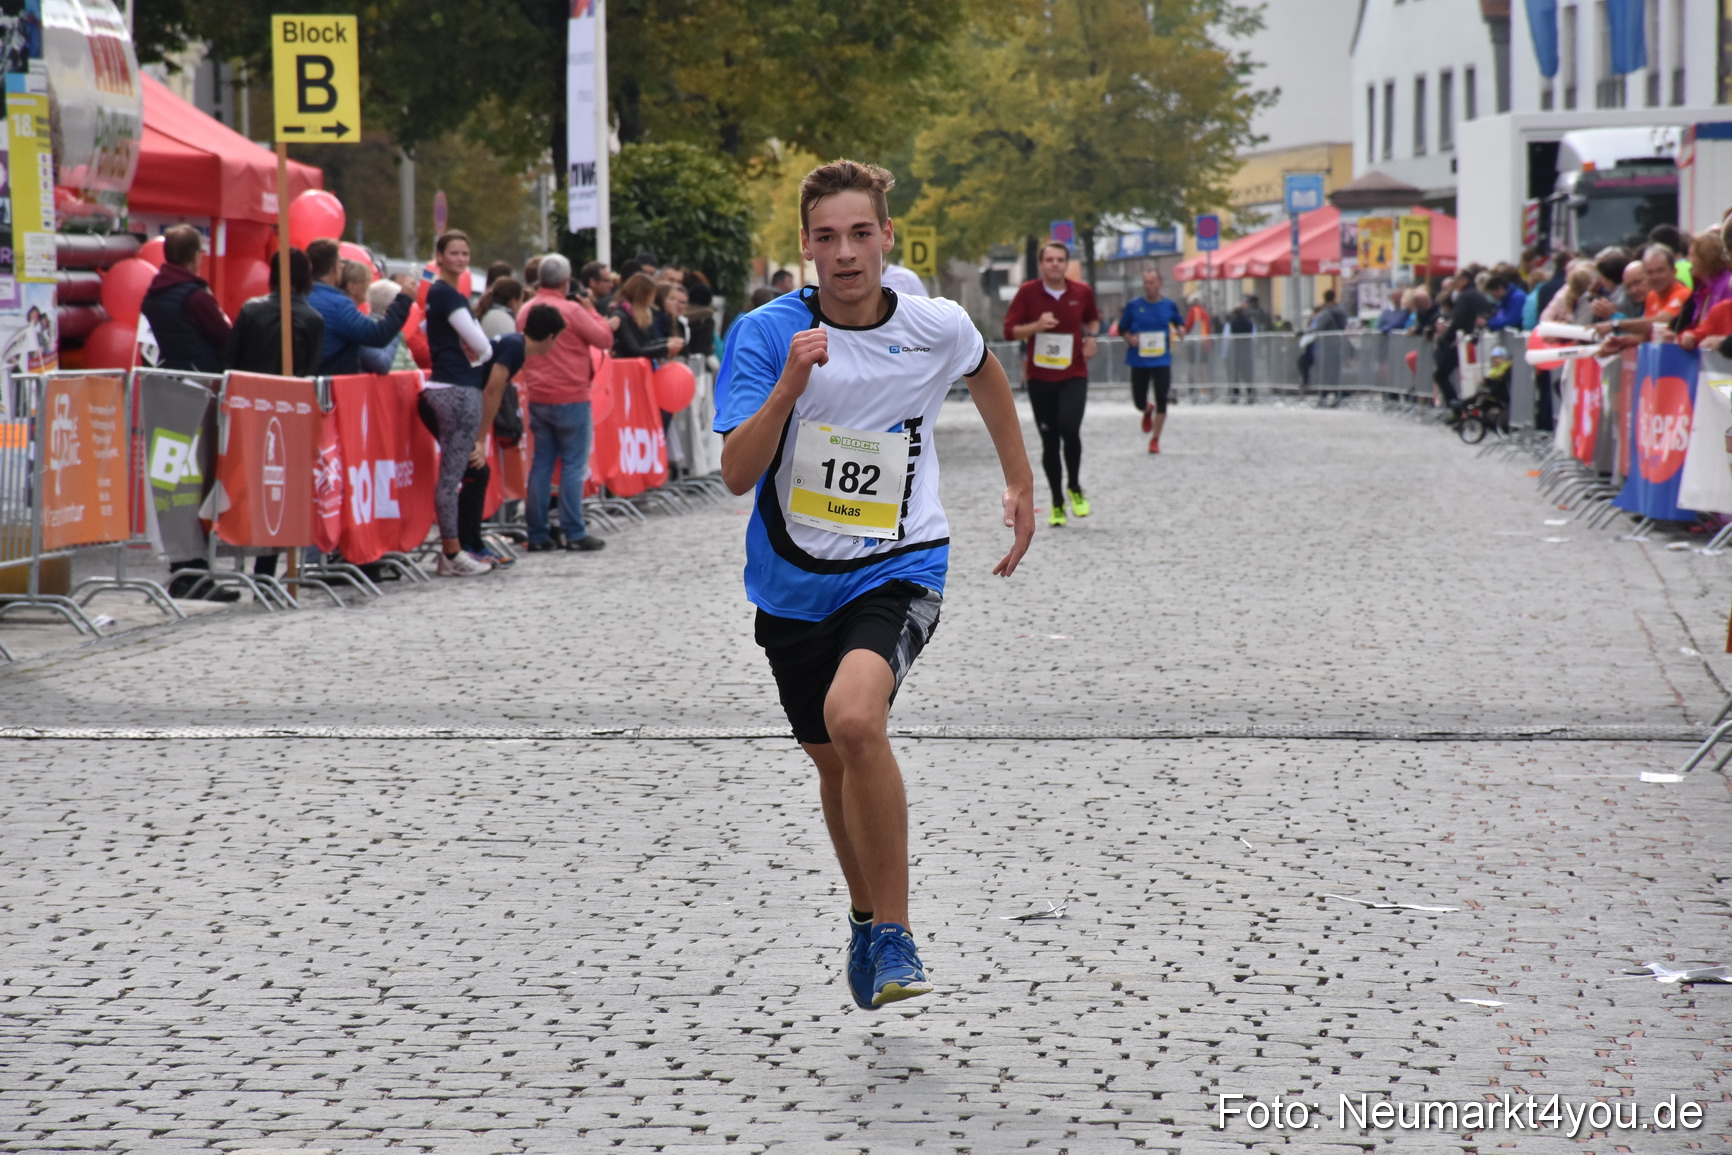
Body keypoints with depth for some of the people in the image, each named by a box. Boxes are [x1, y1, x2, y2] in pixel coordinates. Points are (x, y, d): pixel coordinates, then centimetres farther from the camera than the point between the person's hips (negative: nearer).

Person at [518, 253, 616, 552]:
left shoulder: (525, 312, 6)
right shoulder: (571, 311, -13)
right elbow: (605, 339, -7)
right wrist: (591, 311, 4)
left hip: (538, 398, 6)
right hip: (570, 398, -6)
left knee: (541, 464, 8)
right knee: (573, 464, -1)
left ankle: (538, 534, 7)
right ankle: (573, 533, -4)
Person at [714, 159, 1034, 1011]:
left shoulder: (938, 327, -6)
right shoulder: (766, 334, -11)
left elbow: (988, 376, 19)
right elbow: (737, 474, -19)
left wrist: (1019, 482, 23)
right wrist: (790, 386, -31)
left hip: (897, 567, -2)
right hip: (794, 581, 2)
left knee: (854, 717, -29)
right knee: (830, 757, 16)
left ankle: (893, 934, -17)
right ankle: (865, 916, 45)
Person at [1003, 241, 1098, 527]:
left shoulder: (1081, 292, 1)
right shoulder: (1028, 292, -4)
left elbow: (1092, 319, 21)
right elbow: (1009, 331, -5)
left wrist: (1090, 337, 1)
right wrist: (1036, 326, -21)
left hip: (1073, 375, 0)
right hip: (1039, 377, 0)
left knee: (1069, 428, -22)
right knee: (1049, 441, 5)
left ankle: (1075, 488, 1)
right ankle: (1057, 503, 19)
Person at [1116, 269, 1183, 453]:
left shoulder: (1169, 306, 3)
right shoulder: (1133, 305, -1)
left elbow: (1179, 322, 19)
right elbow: (1122, 328, 8)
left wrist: (1180, 329, -3)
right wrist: (1129, 338, -12)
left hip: (1162, 361, 0)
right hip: (1139, 361, 0)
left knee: (1161, 401, -6)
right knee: (1139, 403, 4)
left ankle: (1155, 439, 9)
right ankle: (1148, 410, 43)